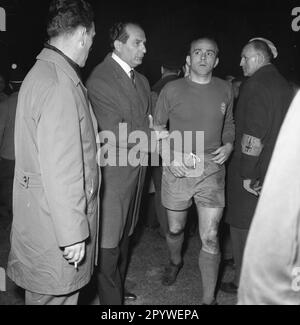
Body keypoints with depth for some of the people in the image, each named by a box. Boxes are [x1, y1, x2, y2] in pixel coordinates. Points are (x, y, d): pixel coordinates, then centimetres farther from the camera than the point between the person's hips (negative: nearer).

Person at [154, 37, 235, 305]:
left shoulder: (225, 90, 5)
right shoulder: (172, 90, -2)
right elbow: (156, 128, 5)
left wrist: (229, 145, 0)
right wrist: (169, 155, -10)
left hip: (212, 170, 1)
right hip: (177, 169, 0)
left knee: (210, 238, -2)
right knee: (175, 229, 15)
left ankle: (209, 299, 13)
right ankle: (175, 262, 50)